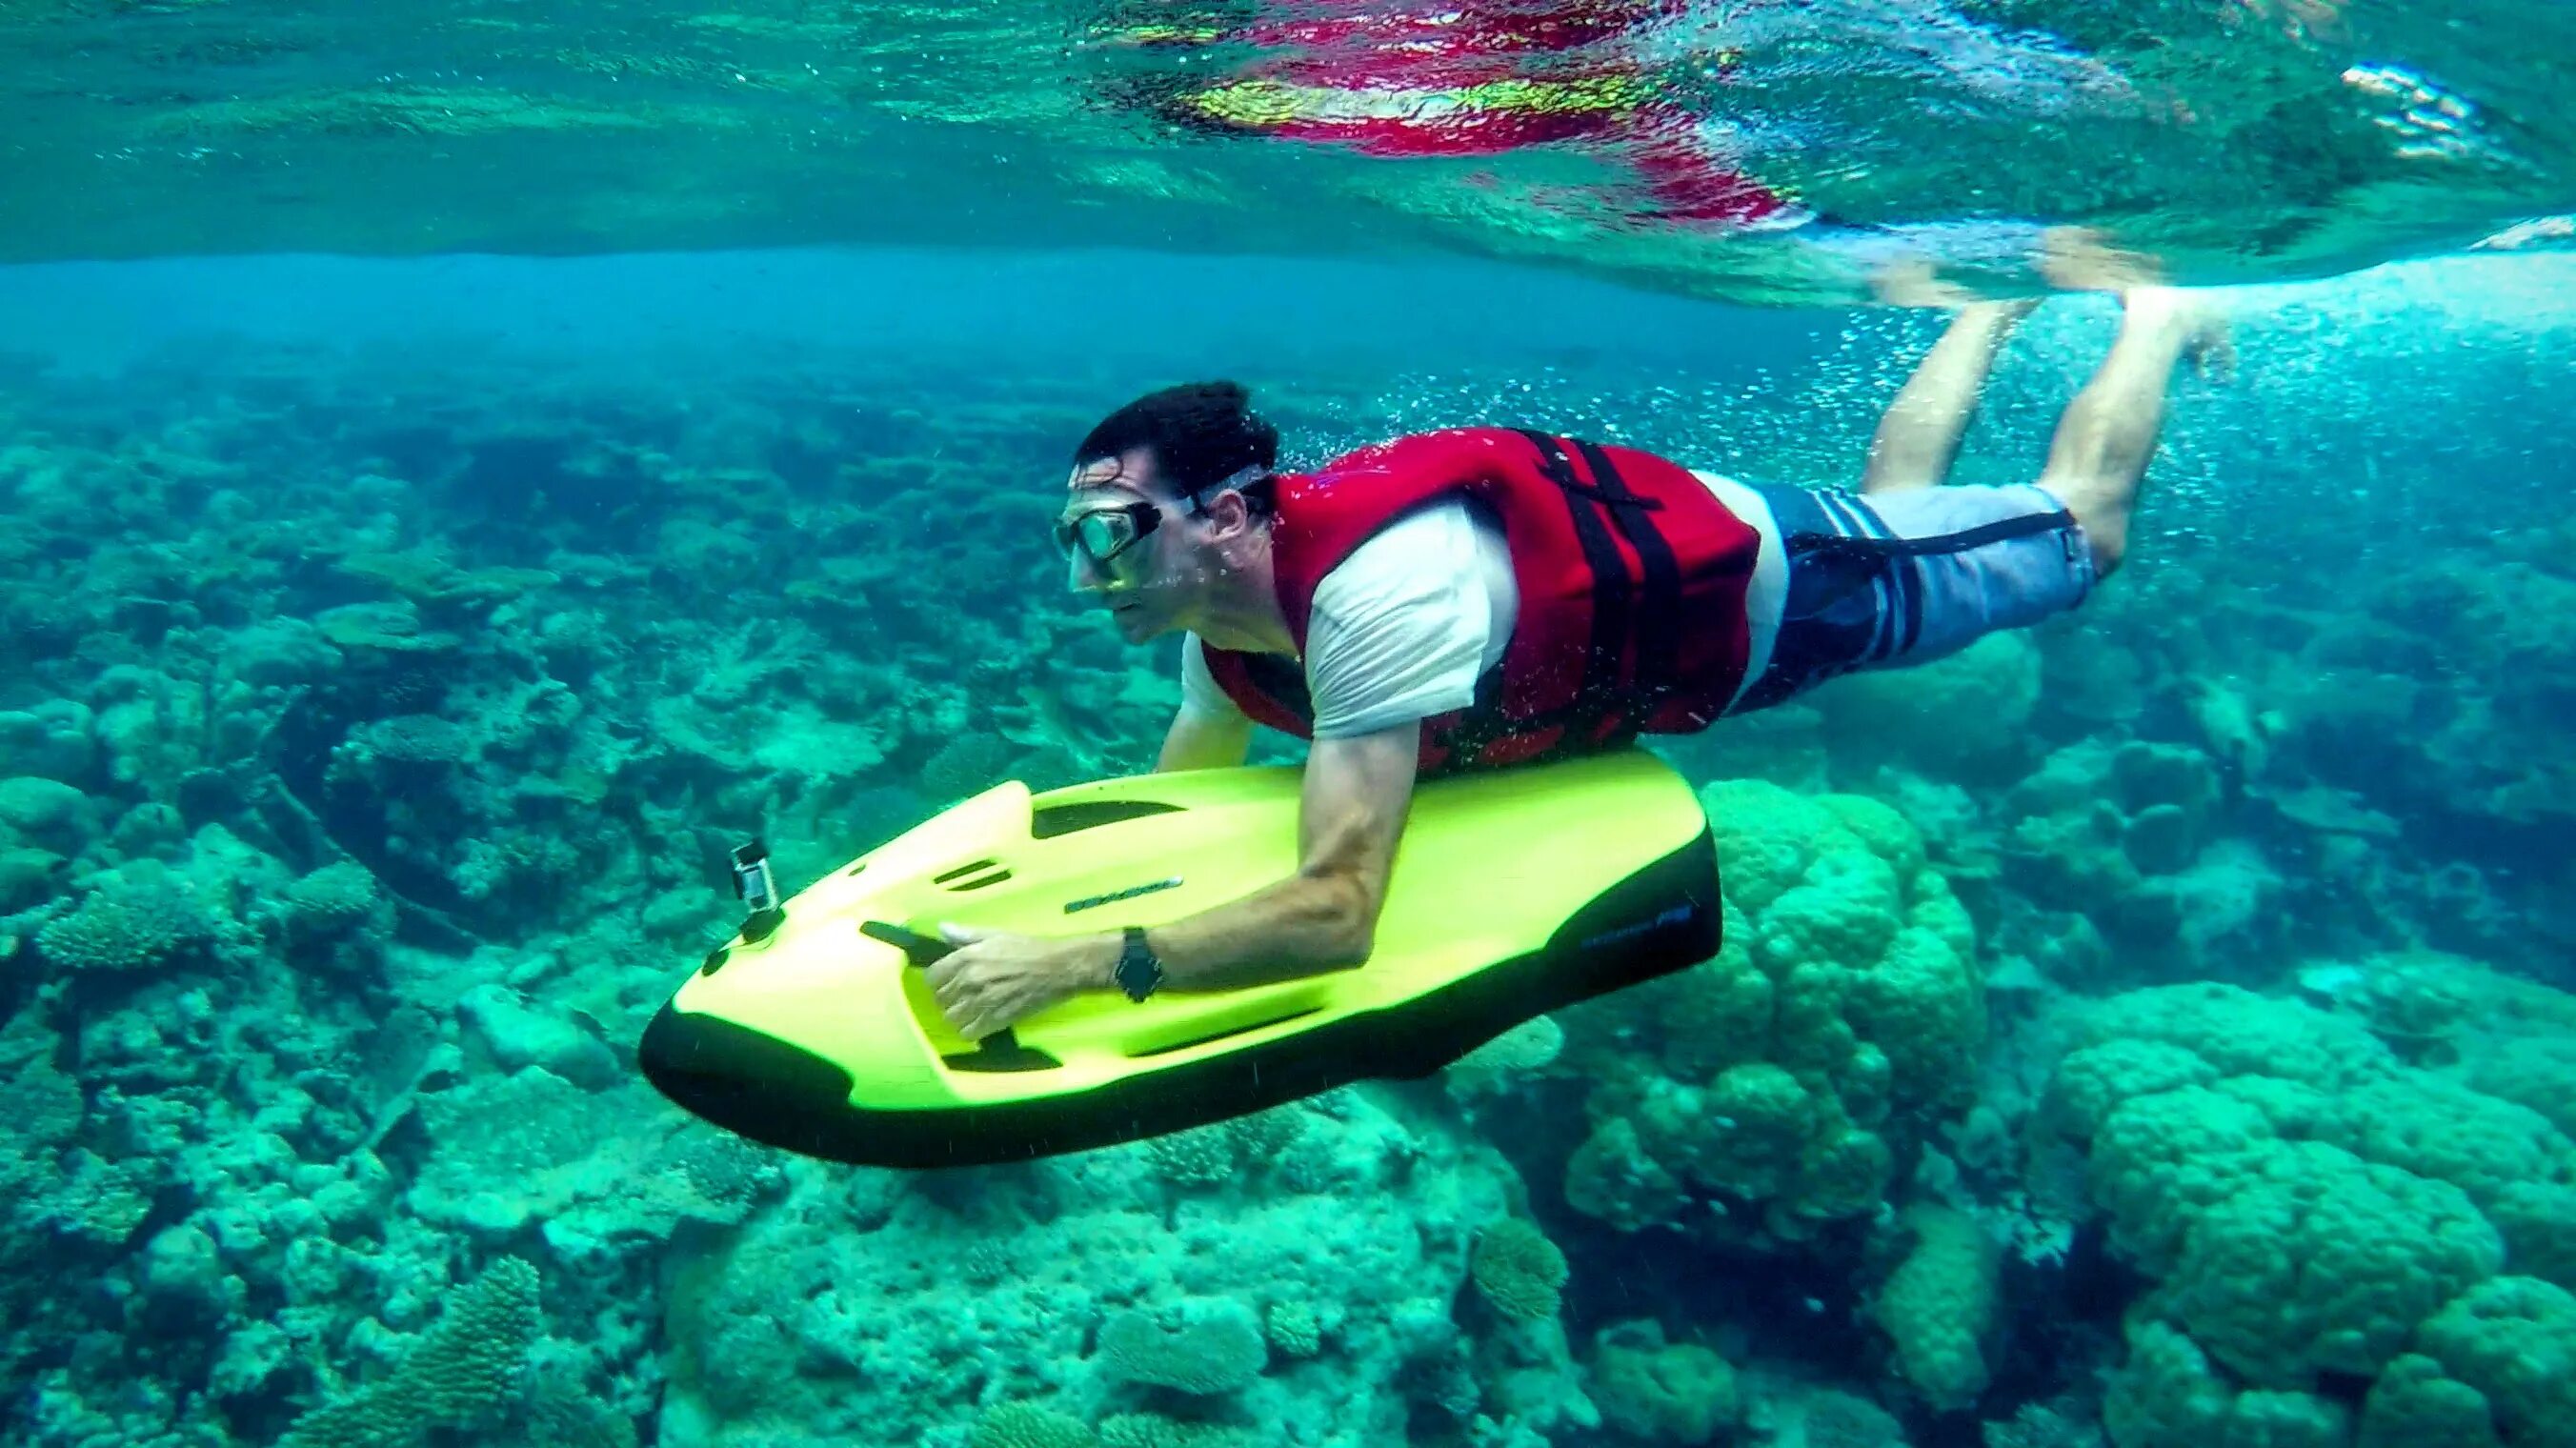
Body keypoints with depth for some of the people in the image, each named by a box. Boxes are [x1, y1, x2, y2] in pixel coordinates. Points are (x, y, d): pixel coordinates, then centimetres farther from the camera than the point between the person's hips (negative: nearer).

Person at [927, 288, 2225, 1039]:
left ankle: (2153, 312, 42)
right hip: (1660, 528, 6)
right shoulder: (1223, 621, -17)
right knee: (1891, 492, 35)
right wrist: (1018, 904, -16)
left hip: (1766, 588, -6)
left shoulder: (1367, 592, -43)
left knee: (2078, 529, 20)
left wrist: (1075, 962, -49)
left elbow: (1337, 910, -47)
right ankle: (2004, 293, 55)